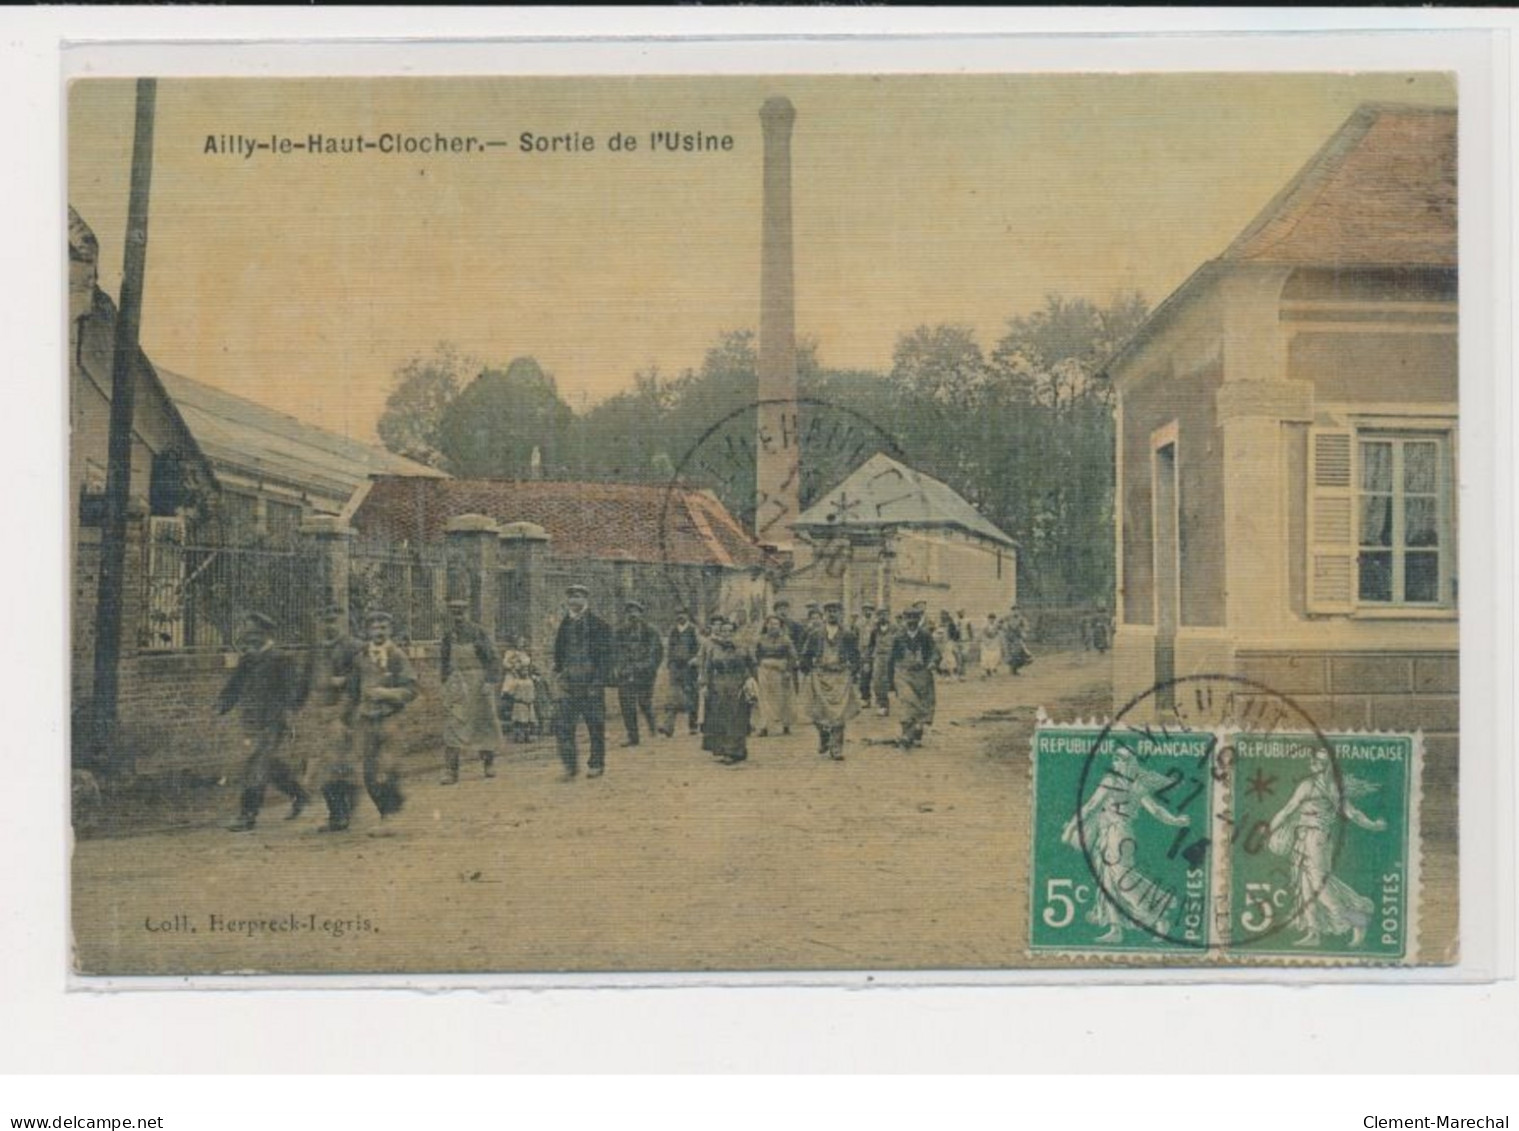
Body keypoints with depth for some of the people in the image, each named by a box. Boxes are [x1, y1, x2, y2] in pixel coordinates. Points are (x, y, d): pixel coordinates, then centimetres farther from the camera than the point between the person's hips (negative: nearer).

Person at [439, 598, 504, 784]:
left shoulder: (480, 634, -9)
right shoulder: (449, 635, 3)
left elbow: (494, 660, -8)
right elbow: (443, 659, 18)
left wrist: (490, 683, -17)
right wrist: (446, 681, 13)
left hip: (478, 683, -3)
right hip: (457, 685, 3)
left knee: (484, 723, 9)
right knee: (452, 724, -9)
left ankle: (489, 763, 30)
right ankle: (450, 771, -11)